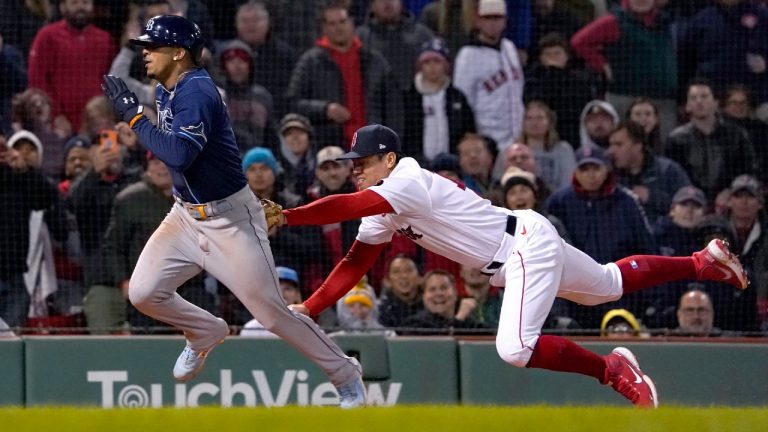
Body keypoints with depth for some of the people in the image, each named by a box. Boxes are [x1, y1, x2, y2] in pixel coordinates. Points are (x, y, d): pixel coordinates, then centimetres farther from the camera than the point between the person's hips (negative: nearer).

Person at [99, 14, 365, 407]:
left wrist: (134, 117, -29)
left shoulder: (197, 91, -23)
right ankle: (205, 333, 23)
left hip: (230, 220, -8)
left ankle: (345, 375, 14)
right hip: (186, 214, 8)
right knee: (143, 293, -6)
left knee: (272, 313, -4)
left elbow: (179, 154, -36)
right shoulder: (165, 91, 6)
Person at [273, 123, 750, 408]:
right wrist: (307, 310, -5)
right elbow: (355, 264, 4)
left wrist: (286, 216, -41)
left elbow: (346, 206, -36)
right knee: (611, 283, 25)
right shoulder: (384, 210, 6)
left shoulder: (408, 183, -21)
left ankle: (613, 369, -10)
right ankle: (703, 261, 40)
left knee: (515, 348, -24)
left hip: (528, 241, -10)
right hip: (515, 260, 10)